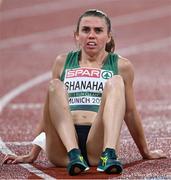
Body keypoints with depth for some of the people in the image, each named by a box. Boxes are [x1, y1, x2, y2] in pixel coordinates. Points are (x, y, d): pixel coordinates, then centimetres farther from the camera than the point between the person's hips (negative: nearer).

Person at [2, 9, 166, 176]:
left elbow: (130, 112, 24)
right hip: (62, 147, 1)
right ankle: (74, 155, -42)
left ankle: (109, 155, -41)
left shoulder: (121, 66, 15)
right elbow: (49, 113, 24)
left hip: (98, 143, -1)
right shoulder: (63, 62, 20)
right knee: (55, 86, -22)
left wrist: (145, 152, 30)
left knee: (115, 82, -21)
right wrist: (32, 155, 23)